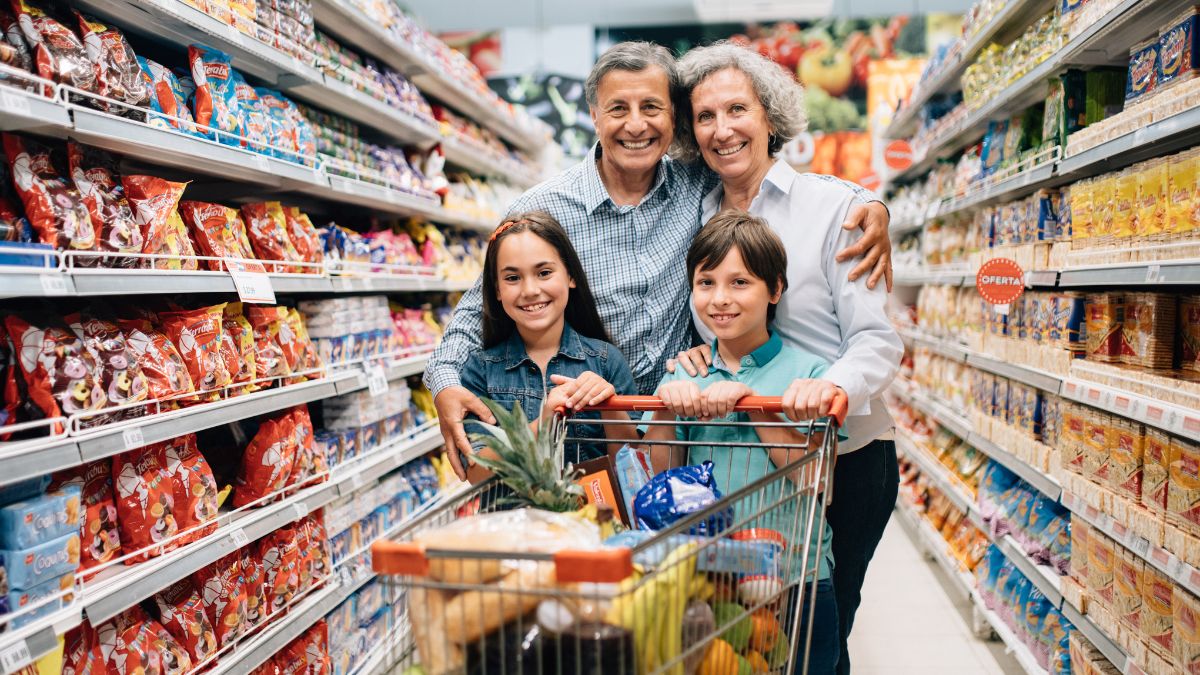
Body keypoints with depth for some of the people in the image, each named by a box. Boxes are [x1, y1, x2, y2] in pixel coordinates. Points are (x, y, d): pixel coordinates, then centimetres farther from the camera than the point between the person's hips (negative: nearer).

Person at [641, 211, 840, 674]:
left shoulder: (807, 372, -4)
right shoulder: (682, 376, 5)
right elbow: (655, 484, 0)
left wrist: (751, 401, -22)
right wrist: (666, 406, -15)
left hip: (794, 583, -2)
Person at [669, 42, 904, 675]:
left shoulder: (833, 205, -9)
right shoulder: (698, 219, 6)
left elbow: (878, 340, -14)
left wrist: (833, 386, -35)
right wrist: (692, 352, -10)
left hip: (843, 457, -4)